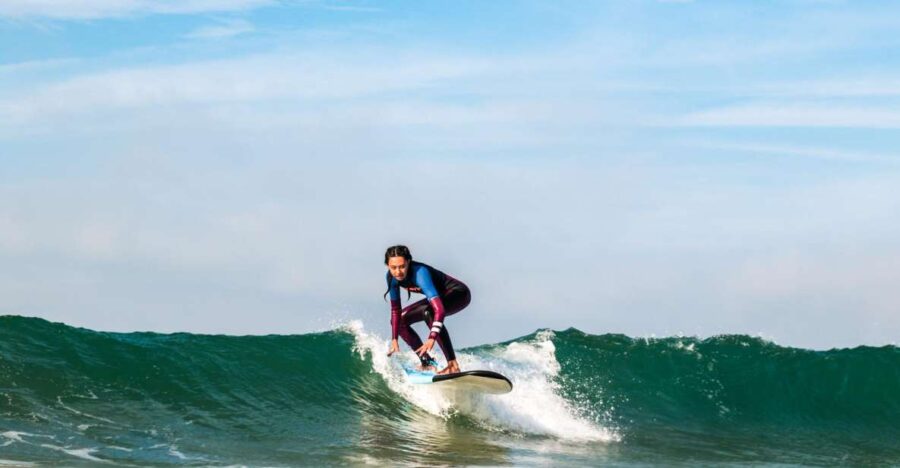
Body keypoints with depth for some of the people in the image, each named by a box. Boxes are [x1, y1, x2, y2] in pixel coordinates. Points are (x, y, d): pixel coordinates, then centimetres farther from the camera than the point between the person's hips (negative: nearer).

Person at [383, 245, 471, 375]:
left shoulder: (420, 273, -36)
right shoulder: (391, 277, -14)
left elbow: (439, 309, -46)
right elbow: (395, 310, -2)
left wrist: (432, 338, -55)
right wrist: (394, 339, -7)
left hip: (459, 293, -8)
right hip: (440, 296, 8)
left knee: (427, 312, -36)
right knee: (400, 320, 0)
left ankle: (452, 364, -34)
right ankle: (426, 362, 6)